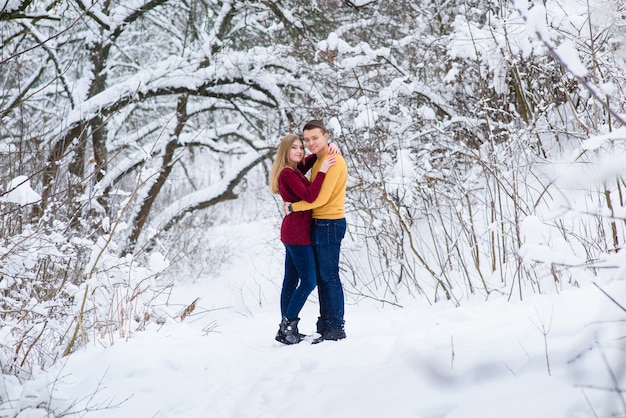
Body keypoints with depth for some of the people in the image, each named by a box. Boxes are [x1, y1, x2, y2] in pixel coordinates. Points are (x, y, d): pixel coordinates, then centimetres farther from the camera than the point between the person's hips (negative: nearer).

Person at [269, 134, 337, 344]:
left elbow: (311, 159, 26)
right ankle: (288, 325, -3)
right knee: (309, 281, -8)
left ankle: (285, 330, 15)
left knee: (291, 281, 11)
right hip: (297, 232, -10)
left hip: (294, 232, 10)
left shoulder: (295, 170, 12)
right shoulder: (287, 173, -15)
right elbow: (309, 196, -24)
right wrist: (322, 171, -23)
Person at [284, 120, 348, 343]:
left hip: (330, 224, -10)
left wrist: (293, 207, -9)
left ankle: (336, 328, -2)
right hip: (319, 224, 10)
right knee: (321, 276, 12)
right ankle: (325, 325, 19)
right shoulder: (317, 160, 16)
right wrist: (292, 203, 4)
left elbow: (321, 197, -20)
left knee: (329, 277, -7)